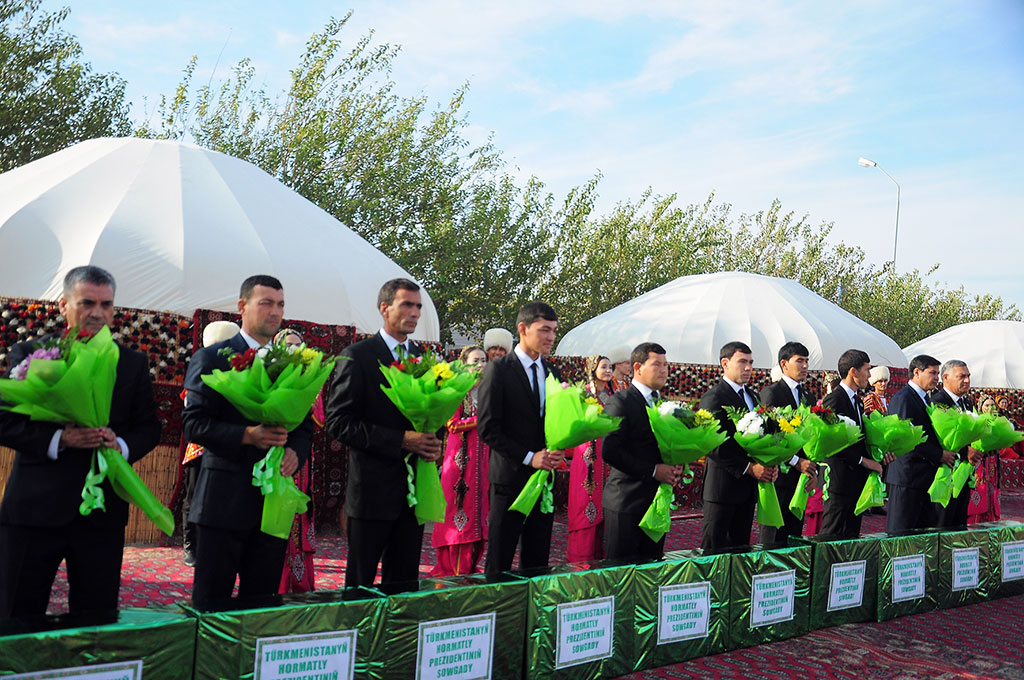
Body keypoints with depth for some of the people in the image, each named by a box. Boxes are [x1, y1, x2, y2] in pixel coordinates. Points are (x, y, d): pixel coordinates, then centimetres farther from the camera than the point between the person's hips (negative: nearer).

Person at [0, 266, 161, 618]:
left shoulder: (133, 363, 9)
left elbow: (149, 428, 9)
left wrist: (122, 444, -12)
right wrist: (58, 439, -17)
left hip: (102, 510, 2)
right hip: (33, 506, -1)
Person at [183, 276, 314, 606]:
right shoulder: (211, 358, -1)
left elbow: (305, 426, 13)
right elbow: (194, 423, -9)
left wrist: (295, 453, -8)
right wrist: (247, 435, -21)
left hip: (274, 500, 5)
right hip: (225, 499, -4)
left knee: (263, 600, 10)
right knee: (211, 601, 3)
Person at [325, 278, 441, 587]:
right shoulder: (358, 356, -7)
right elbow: (338, 422, -13)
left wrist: (434, 443, -3)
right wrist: (400, 440, -19)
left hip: (414, 488, 5)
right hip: (373, 488, -5)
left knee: (405, 581, 12)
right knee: (361, 583, 6)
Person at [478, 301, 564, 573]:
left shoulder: (552, 373, 12)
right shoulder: (498, 370, -7)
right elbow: (487, 428, -12)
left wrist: (559, 449, -4)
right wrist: (528, 457, -16)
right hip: (510, 477, -6)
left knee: (538, 561, 11)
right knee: (499, 561, 2)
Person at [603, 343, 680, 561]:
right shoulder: (620, 402, -10)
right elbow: (610, 451, -19)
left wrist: (676, 468, -3)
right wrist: (653, 470, -18)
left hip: (657, 500, 7)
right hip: (626, 501, -7)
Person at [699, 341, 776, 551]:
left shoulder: (752, 396, 17)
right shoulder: (713, 398, -10)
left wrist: (770, 463, 0)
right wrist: (749, 467, -18)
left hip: (748, 486, 8)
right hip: (723, 484, -8)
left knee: (741, 547, 11)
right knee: (713, 547, -2)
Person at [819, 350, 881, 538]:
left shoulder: (858, 400, 16)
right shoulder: (833, 400, -14)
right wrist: (864, 460, -17)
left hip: (857, 479, 9)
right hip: (839, 479, -9)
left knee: (852, 535, 12)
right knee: (832, 535, -4)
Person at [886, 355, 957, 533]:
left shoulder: (926, 399, 19)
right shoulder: (902, 399, -13)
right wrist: (939, 455, -15)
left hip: (925, 477, 10)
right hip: (907, 477, -10)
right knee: (901, 533, -4)